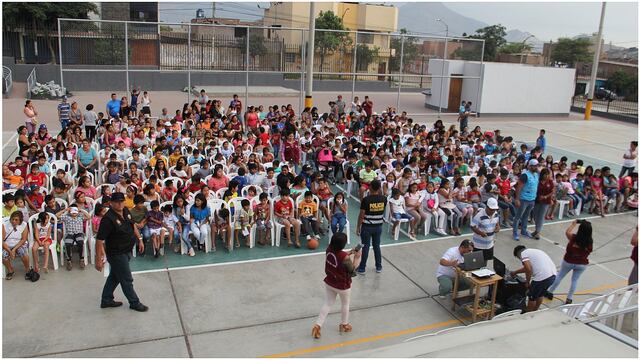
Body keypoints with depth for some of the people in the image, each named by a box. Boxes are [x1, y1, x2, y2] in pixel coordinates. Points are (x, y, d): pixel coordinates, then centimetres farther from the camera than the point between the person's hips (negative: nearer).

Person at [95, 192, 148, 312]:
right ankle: (134, 303, 24)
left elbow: (132, 226, 17)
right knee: (126, 280, 6)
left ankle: (106, 300, 39)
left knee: (114, 277, 22)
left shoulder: (126, 212, -2)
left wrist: (139, 239, 15)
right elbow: (99, 240, -26)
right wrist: (98, 259, -25)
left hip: (126, 251, 8)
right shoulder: (108, 219, -27)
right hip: (116, 254, -8)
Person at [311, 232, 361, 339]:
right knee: (345, 305, 23)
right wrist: (358, 256, -9)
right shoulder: (345, 257, -33)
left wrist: (350, 253, 2)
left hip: (329, 283, 5)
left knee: (328, 304, 21)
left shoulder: (329, 249, -15)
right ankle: (344, 325, 43)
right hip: (342, 286, -5)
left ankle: (318, 325, 17)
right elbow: (352, 269, -17)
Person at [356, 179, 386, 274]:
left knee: (365, 247, 6)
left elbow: (361, 215, -15)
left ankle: (362, 268, 15)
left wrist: (358, 227, -3)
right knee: (377, 246, 17)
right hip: (378, 226, 3)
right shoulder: (384, 199, -7)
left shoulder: (366, 199, -19)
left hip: (367, 227, -3)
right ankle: (379, 267, 26)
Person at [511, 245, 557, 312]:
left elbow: (528, 269, -14)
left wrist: (527, 282, 0)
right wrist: (515, 272, 53)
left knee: (532, 297, 12)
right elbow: (527, 268, 41)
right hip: (553, 275, 9)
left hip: (542, 277, -8)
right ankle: (534, 312, 41)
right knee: (540, 295, 28)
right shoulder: (533, 251, 28)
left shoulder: (523, 253, 1)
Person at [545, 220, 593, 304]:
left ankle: (550, 292, 31)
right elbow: (589, 251, -7)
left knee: (560, 276, 18)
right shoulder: (590, 242, -20)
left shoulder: (574, 238, -24)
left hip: (568, 261, -1)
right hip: (582, 264, 1)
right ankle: (569, 298, 24)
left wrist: (574, 223, 6)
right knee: (575, 280, 17)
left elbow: (567, 232, -5)